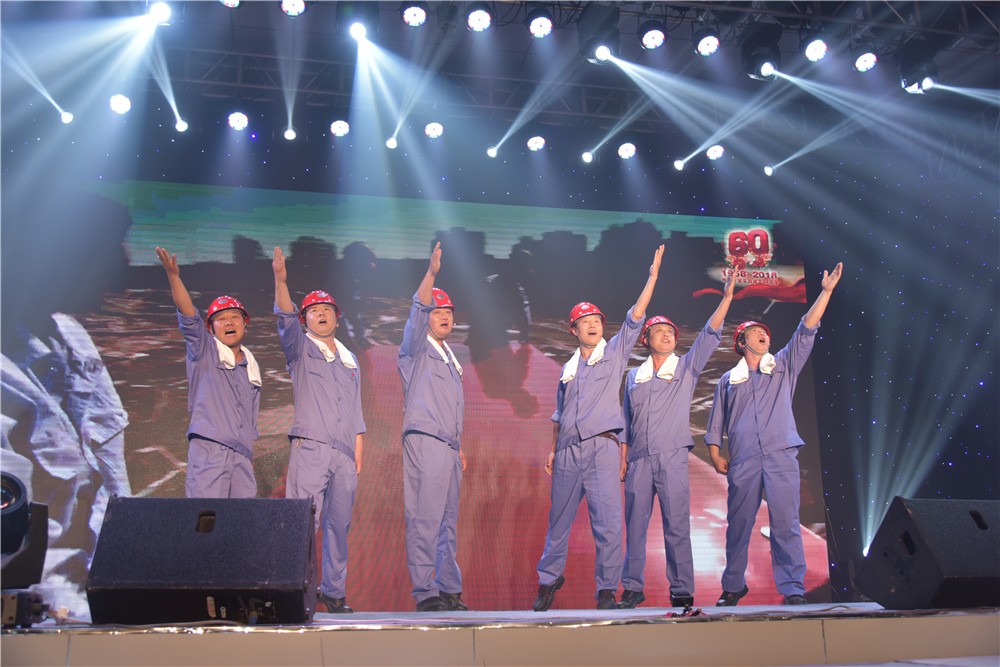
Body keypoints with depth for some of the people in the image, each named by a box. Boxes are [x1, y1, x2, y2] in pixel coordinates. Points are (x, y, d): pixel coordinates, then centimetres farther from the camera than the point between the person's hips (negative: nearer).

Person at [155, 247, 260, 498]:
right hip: (208, 449, -5)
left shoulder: (251, 367, 21)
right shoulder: (204, 351, 7)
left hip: (241, 455, 5)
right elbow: (188, 317, -9)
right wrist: (173, 276, -22)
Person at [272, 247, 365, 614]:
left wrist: (358, 452, 11)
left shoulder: (350, 360, 21)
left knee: (339, 525, 7)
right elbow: (285, 320, -11)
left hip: (344, 453, 4)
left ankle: (334, 591, 17)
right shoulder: (299, 349, 9)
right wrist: (281, 280, -26)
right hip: (309, 449, -4)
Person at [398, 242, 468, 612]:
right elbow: (418, 311, -18)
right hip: (424, 443, -8)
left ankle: (449, 590, 16)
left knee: (448, 522, 10)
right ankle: (424, 593, -8)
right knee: (424, 520, -10)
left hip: (448, 447, 8)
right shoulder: (416, 350, 1)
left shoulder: (449, 357, 23)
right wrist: (432, 272, -30)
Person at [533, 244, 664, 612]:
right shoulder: (568, 368, 17)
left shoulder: (615, 353, 7)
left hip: (601, 447, -3)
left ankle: (607, 590, 1)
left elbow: (635, 317, -2)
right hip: (568, 453, 4)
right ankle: (549, 579, 27)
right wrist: (552, 450, 15)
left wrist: (653, 275, -8)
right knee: (559, 520, 11)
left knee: (608, 522, -8)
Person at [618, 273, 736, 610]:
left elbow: (710, 335, -3)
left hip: (672, 458, -2)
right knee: (635, 525, 4)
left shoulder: (686, 368, 9)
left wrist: (727, 298, -12)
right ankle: (632, 588, 11)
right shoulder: (634, 376, 14)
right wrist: (623, 458, 10)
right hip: (639, 460, 2)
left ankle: (682, 591, 2)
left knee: (677, 526, -3)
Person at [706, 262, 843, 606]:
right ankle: (733, 587, 15)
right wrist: (715, 454, 4)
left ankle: (793, 589, -1)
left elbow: (806, 331, 6)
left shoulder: (784, 366, 15)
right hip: (742, 460, 1)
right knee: (738, 525, 4)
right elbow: (716, 423, 16)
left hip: (781, 456, -1)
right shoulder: (729, 380, 16)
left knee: (785, 523, -5)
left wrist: (826, 291, -1)